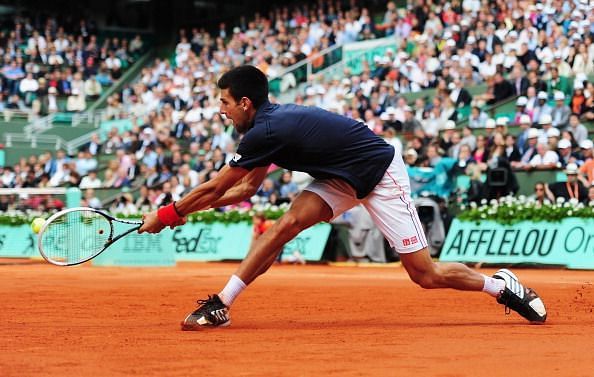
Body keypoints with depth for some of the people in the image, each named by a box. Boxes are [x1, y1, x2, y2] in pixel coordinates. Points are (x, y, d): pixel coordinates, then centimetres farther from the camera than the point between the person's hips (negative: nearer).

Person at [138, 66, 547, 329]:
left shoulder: (266, 132, -24)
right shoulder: (273, 120, 4)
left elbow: (215, 187, -14)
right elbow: (246, 188, 13)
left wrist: (167, 214, -3)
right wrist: (188, 210, 10)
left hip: (381, 175, -9)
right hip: (346, 178, 9)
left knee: (425, 275, -8)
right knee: (288, 223, -10)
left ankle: (502, 286, 13)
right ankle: (222, 305, -11)